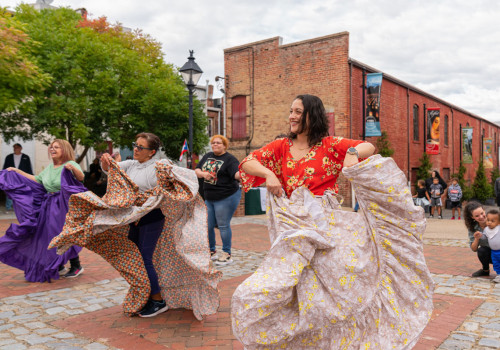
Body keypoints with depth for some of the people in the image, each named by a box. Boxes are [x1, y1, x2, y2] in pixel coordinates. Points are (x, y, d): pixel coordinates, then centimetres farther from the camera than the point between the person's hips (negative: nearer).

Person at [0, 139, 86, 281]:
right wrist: (17, 171, 21)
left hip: (65, 207, -7)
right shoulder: (50, 167, 13)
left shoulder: (71, 164, -10)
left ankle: (76, 266, 13)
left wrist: (72, 168, -49)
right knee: (49, 236, 10)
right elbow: (36, 180, 20)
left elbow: (81, 177, -29)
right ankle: (59, 266, 25)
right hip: (49, 207, 7)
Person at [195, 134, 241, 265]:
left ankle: (227, 254, 12)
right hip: (208, 198, 7)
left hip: (226, 197, -7)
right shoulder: (207, 156, 11)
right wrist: (203, 174, -12)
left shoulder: (229, 159, -9)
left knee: (223, 225, -2)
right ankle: (211, 251, 29)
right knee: (207, 225, 11)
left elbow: (236, 174, -22)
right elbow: (196, 170, 10)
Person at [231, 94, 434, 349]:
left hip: (326, 223, -2)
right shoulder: (281, 146, 11)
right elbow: (247, 163, 8)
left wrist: (353, 152, -20)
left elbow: (369, 147, 2)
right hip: (293, 227, 3)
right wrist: (267, 174, -11)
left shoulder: (329, 145, 4)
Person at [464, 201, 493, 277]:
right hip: (488, 253, 3)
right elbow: (474, 249, -8)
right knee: (482, 250, -30)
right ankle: (485, 270, 0)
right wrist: (476, 239, -27)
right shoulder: (472, 228, -9)